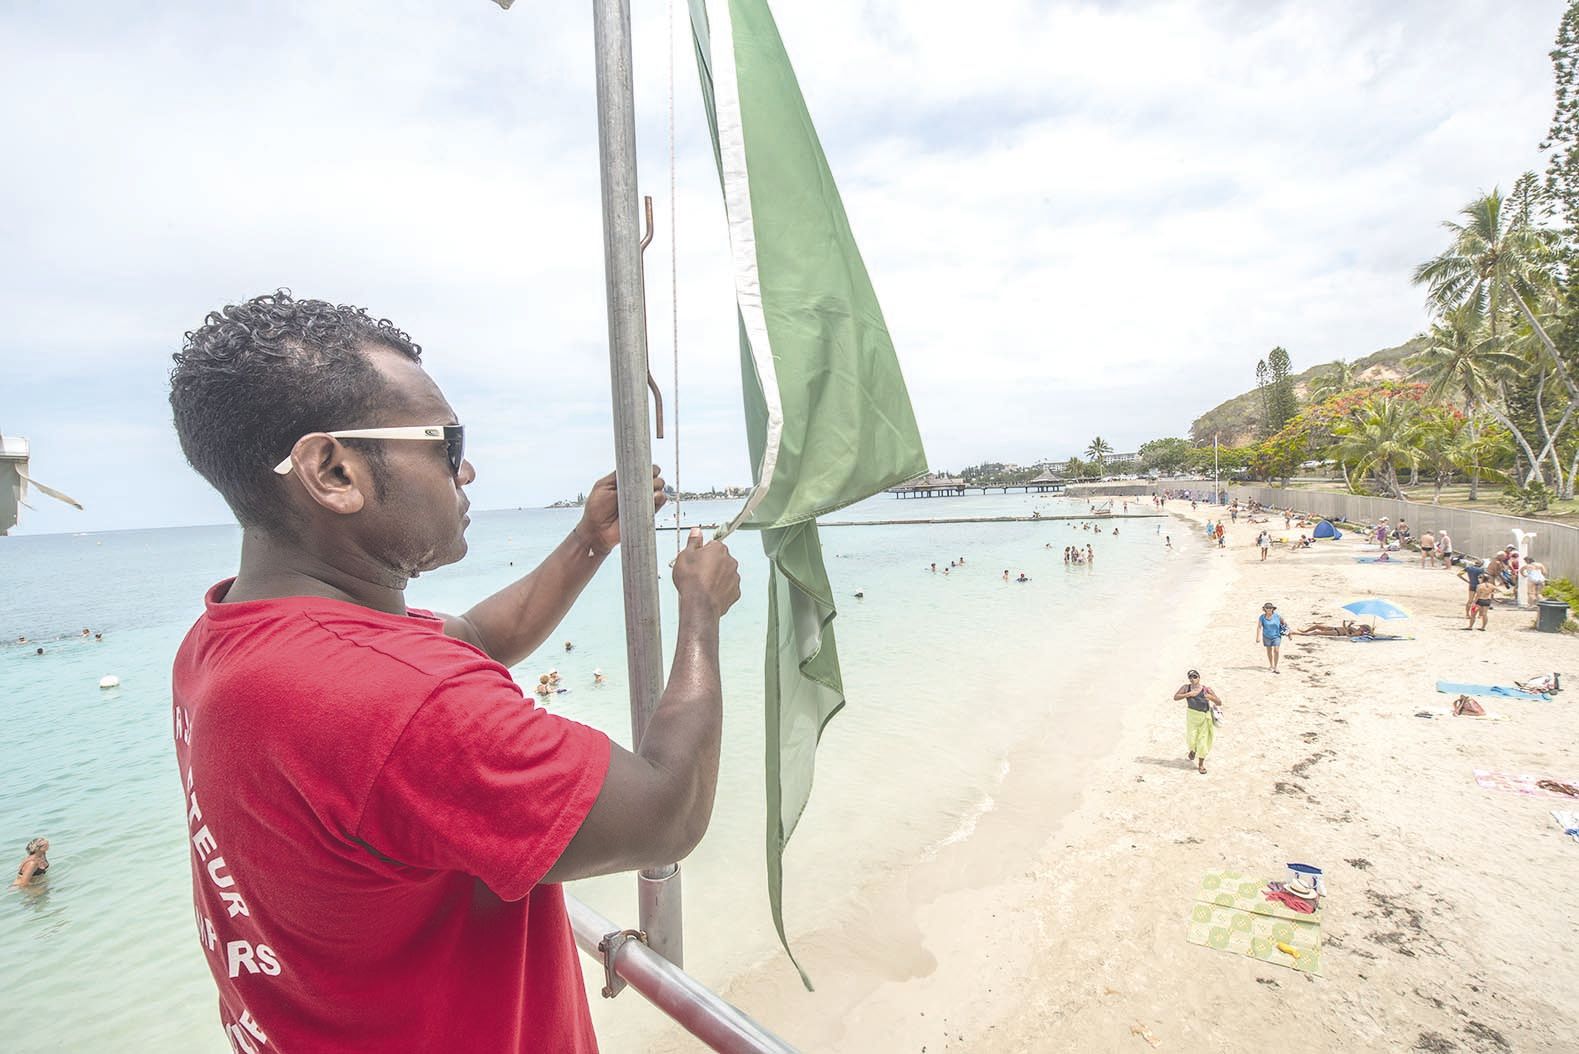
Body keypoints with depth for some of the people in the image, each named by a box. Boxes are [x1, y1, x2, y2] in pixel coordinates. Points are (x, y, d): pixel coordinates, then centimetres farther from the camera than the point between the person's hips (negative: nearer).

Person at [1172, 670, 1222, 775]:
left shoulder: (1206, 690, -9)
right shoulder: (1186, 687, -5)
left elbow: (1219, 703, -8)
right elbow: (1175, 697, -12)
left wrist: (1211, 697, -27)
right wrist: (1188, 694, -22)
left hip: (1205, 717, -1)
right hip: (1192, 716, 1)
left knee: (1203, 740, 3)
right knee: (1191, 739, 3)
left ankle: (1201, 765, 19)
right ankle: (1192, 750, 42)